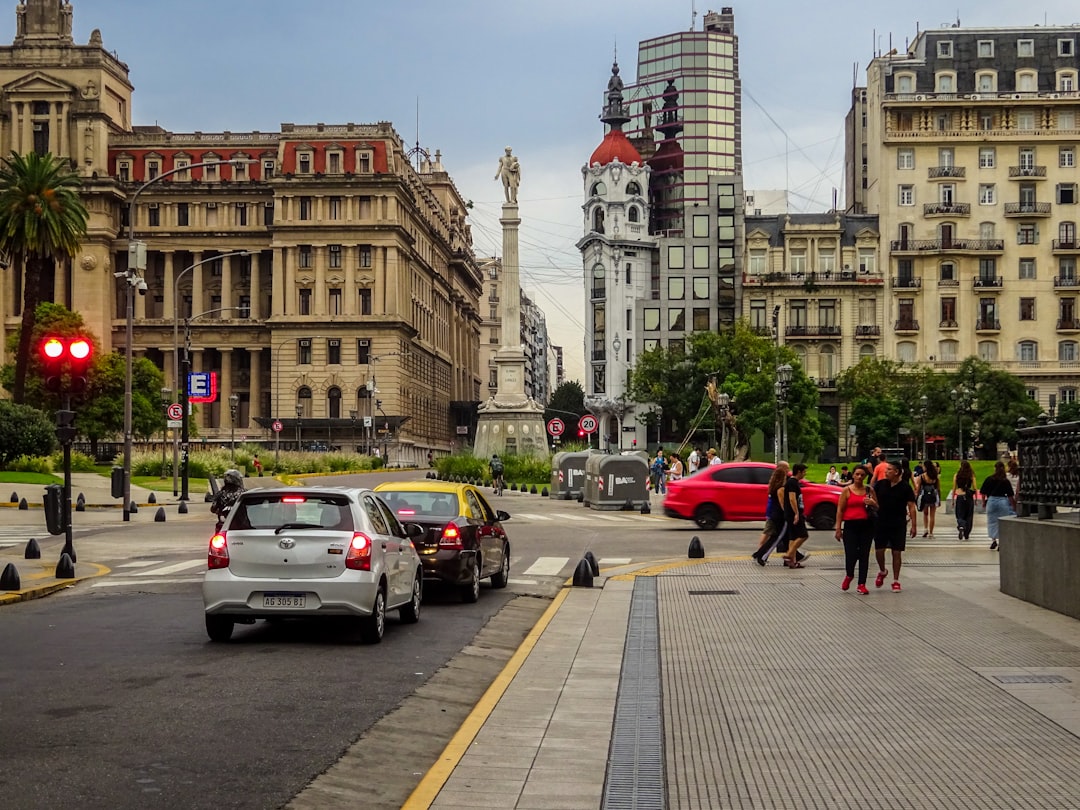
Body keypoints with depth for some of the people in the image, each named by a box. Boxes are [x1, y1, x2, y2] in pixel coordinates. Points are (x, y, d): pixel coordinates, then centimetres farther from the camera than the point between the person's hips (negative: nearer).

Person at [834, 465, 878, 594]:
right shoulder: (847, 490, 2)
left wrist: (872, 504, -8)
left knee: (864, 555, 1)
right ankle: (849, 575, 23)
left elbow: (877, 509, 15)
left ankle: (861, 584, 8)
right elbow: (840, 510, 0)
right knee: (851, 554, -8)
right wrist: (838, 528, -5)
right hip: (851, 525, -2)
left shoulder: (869, 490, 9)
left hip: (866, 525, 2)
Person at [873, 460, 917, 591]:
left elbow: (911, 507, -4)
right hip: (881, 523, 2)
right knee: (879, 550, 2)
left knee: (897, 552, 2)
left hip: (898, 525, -2)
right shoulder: (880, 484, 3)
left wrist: (914, 525, -9)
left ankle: (896, 581, 11)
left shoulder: (905, 488, -4)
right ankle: (882, 572, 30)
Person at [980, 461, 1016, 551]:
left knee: (992, 521, 11)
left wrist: (984, 501, 16)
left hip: (991, 500, 0)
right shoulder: (1006, 481, -2)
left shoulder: (989, 479, -1)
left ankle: (993, 539, -2)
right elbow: (1010, 496, -3)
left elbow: (983, 492, 1)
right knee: (1002, 522, 6)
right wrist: (1014, 506, 5)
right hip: (1003, 501, 0)